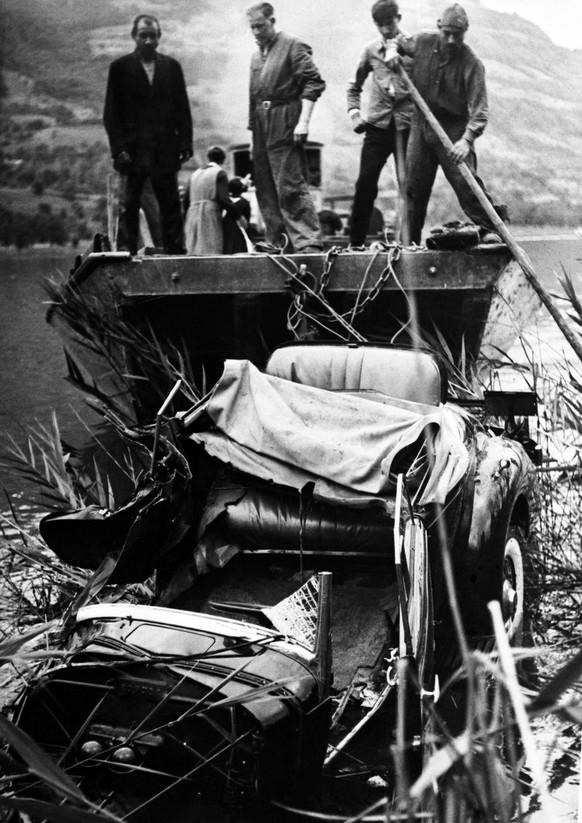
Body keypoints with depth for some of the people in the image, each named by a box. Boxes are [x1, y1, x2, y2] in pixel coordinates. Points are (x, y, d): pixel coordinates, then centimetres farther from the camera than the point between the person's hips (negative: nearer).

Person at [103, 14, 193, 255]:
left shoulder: (171, 66, 11)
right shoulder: (120, 67, 4)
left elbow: (182, 108, 10)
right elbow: (111, 112, 2)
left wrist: (185, 143, 0)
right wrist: (118, 148, -8)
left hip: (166, 150, 2)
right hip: (132, 149, -2)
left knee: (171, 204, 2)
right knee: (128, 204, -2)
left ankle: (176, 251, 5)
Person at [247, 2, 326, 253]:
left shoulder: (292, 45, -3)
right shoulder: (256, 56, 19)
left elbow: (314, 83, -11)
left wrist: (303, 121, -19)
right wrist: (252, 129, 14)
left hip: (284, 125, -8)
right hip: (262, 128, 8)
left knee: (290, 186, -13)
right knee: (266, 189, 8)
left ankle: (308, 242, -12)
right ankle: (277, 244, 15)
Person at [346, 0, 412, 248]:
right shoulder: (371, 49, 9)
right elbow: (355, 86, 19)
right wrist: (354, 111, 7)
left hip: (407, 125, -2)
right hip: (377, 125, 2)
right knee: (365, 182, -4)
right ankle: (356, 242, 2)